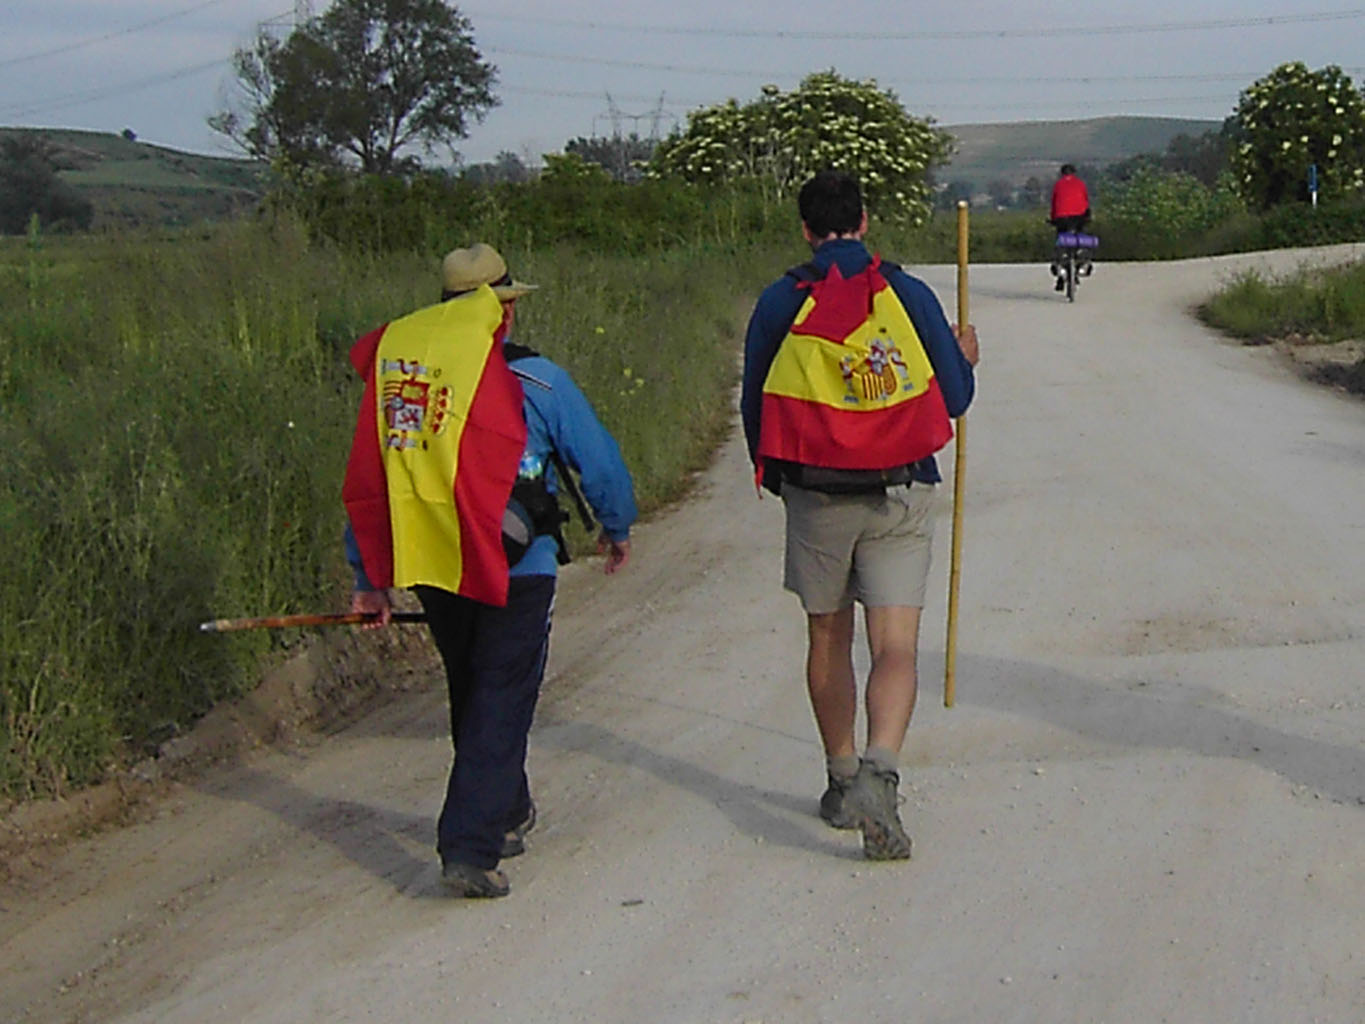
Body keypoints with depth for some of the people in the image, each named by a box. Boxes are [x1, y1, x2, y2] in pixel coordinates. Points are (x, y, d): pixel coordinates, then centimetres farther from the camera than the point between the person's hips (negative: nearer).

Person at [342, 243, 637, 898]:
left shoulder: (393, 368, 6)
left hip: (428, 568, 5)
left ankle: (505, 816, 39)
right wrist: (616, 529, 21)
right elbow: (598, 458, 3)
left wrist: (369, 578, 16)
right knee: (499, 708, 2)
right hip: (512, 571, -5)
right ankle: (469, 849, -6)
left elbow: (365, 482, 9)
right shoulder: (532, 379, -6)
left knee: (473, 698, 22)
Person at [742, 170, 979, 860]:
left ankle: (842, 782, 25)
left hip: (813, 494, 1)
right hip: (898, 495, -1)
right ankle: (878, 771, -25)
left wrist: (772, 476, 24)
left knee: (828, 641, 16)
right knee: (895, 647, -3)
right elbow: (953, 398, 3)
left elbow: (754, 406, 7)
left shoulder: (779, 303, 0)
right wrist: (965, 358, 25)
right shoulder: (908, 294, -1)